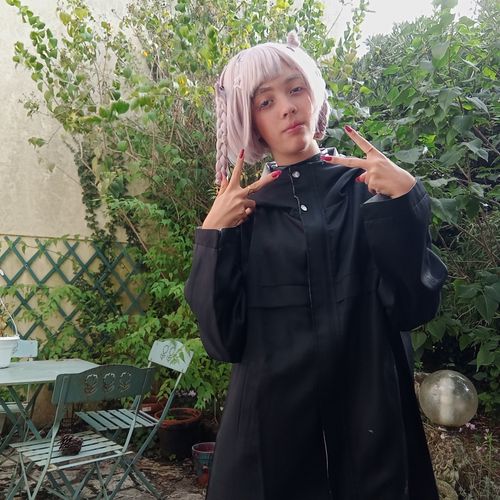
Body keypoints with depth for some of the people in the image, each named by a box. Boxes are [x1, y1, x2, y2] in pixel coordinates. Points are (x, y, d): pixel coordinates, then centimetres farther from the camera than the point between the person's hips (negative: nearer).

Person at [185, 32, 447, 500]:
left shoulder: (366, 185, -1)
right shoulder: (243, 209, 3)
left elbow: (412, 306, -9)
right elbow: (221, 338, -5)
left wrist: (405, 199, -16)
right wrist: (213, 234, -12)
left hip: (369, 410, 0)